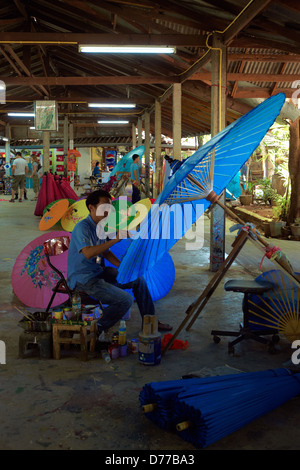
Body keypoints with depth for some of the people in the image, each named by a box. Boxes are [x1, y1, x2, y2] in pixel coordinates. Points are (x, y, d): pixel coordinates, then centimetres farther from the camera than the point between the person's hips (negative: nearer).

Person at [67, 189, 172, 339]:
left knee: (138, 279, 10)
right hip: (83, 279, -9)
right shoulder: (82, 227, -20)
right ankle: (98, 329, -2)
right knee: (126, 300, -23)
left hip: (99, 272, 9)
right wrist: (115, 239, -36)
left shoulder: (101, 226, 7)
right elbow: (88, 253, -37)